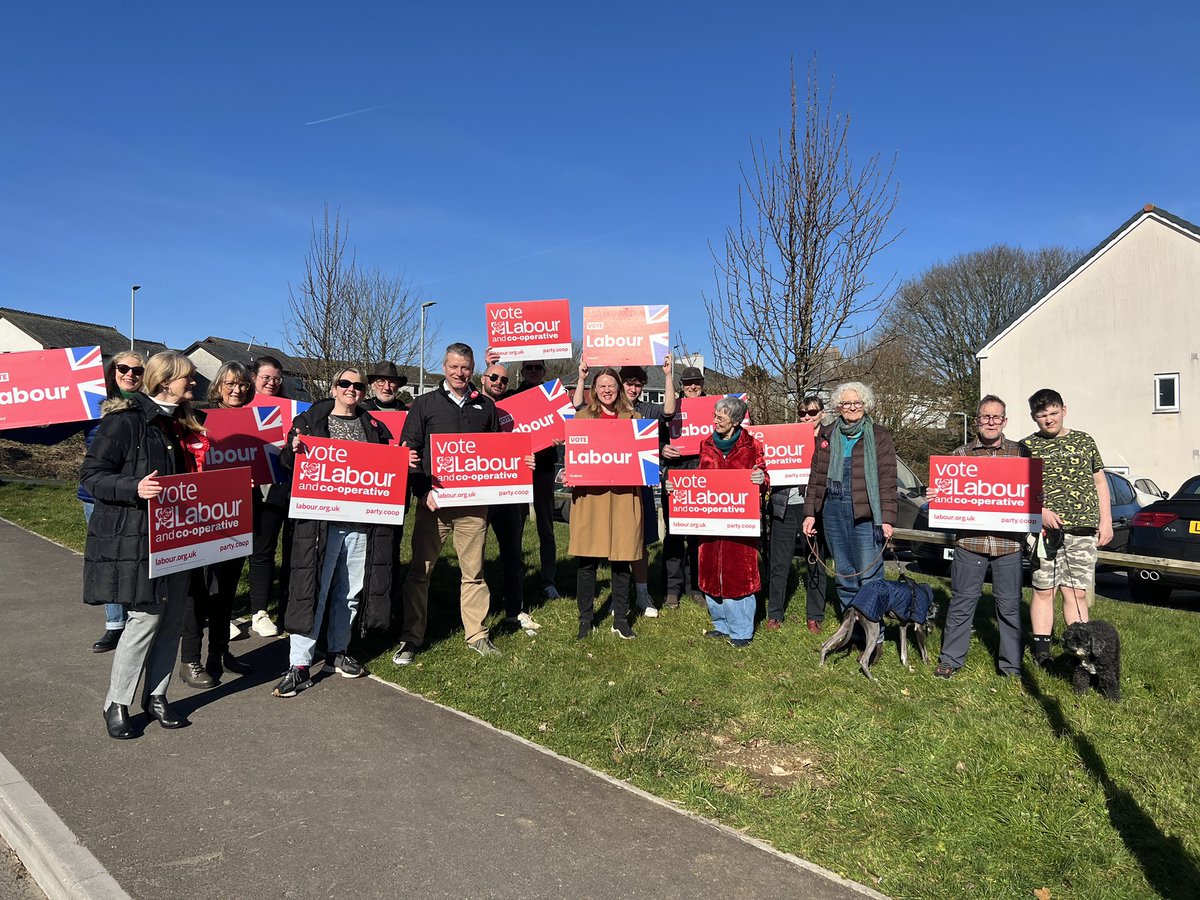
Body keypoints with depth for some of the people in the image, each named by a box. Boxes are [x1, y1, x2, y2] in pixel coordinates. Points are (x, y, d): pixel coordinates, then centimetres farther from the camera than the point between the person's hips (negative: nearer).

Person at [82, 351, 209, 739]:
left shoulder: (181, 425, 14)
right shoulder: (125, 420, -11)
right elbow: (91, 475, -13)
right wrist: (134, 488, -28)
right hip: (134, 538, -8)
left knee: (172, 619, 9)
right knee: (146, 617, -5)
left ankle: (156, 696, 23)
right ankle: (116, 704, 13)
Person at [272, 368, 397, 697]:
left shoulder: (374, 427, 14)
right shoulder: (309, 421, 5)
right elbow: (288, 462, 1)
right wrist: (294, 450, -20)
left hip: (362, 521, 4)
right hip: (321, 519, -3)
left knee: (351, 590, 11)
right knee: (312, 588, -5)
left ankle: (337, 651, 29)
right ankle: (299, 666, 3)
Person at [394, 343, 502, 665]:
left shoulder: (485, 406, 13)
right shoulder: (425, 404, 5)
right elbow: (408, 450, 1)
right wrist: (424, 491, -11)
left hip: (473, 503, 2)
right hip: (433, 501, -1)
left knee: (473, 571, 7)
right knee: (420, 570, 3)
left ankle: (477, 634, 18)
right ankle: (411, 638, 12)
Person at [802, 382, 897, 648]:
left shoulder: (879, 437, 1)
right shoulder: (826, 435, 12)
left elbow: (887, 481, -4)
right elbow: (816, 477, 13)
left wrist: (887, 519, -11)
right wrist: (810, 512, 8)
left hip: (866, 515, -4)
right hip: (833, 512, 4)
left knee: (869, 577, -4)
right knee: (844, 577, 10)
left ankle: (875, 635, 7)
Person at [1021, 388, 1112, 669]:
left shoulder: (1084, 441, 12)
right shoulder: (1027, 446, 5)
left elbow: (1100, 482, 15)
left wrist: (1106, 521, 9)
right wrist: (1040, 512, -13)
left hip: (1083, 529, 2)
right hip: (1045, 530, -1)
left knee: (1076, 593, 4)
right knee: (1044, 590, 3)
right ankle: (1041, 651, 9)